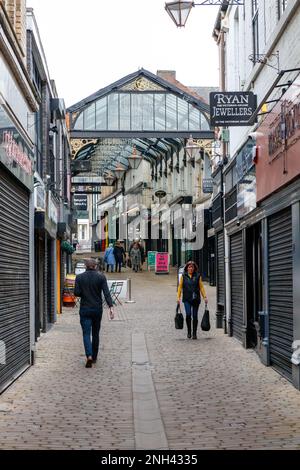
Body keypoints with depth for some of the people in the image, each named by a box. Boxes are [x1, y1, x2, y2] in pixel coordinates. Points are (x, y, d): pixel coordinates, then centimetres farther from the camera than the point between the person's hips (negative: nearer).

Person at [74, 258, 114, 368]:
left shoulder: (79, 277, -3)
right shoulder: (101, 277, -3)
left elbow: (76, 293, -7)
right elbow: (106, 293, -11)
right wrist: (110, 307, -15)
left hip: (85, 309, -1)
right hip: (97, 309, 1)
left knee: (86, 333, 0)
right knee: (95, 333, 15)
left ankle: (89, 356, -21)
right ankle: (94, 357, 24)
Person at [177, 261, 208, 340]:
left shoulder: (198, 276, 5)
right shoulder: (183, 276, 5)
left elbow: (201, 287, 5)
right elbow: (180, 287, 6)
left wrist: (205, 297, -1)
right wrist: (178, 297, -1)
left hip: (196, 299, 1)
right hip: (187, 299, -1)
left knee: (195, 316, 3)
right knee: (188, 315, -12)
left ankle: (194, 333, 13)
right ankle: (189, 331, 7)